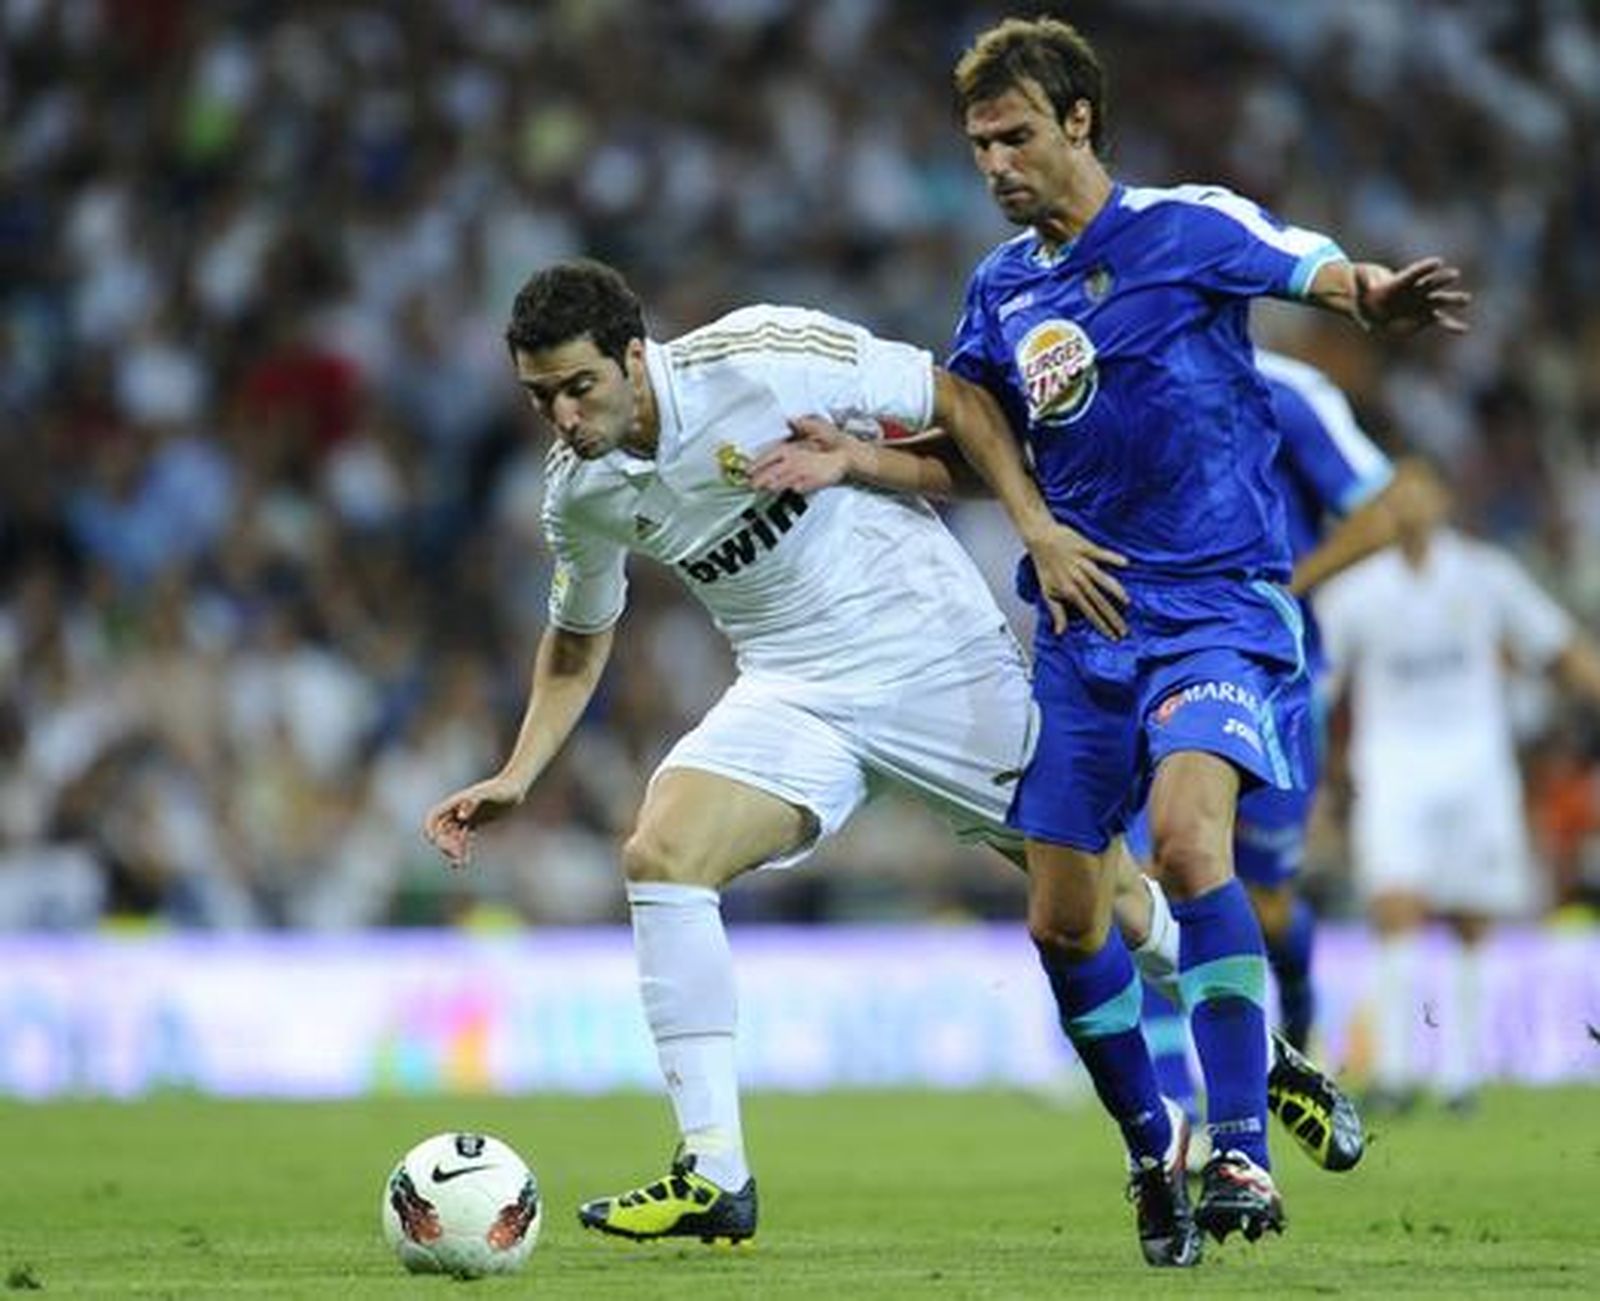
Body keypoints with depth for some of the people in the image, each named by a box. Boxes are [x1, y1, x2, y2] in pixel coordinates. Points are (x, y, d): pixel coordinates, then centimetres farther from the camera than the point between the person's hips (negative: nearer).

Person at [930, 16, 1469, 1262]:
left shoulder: (1189, 227, -7)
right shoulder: (1002, 286, 9)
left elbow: (1319, 269, -21)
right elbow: (979, 410, 27)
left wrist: (1376, 298, -46)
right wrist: (1036, 526, 8)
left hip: (1218, 606, -6)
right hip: (1084, 619, 6)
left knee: (1187, 835, -29)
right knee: (1062, 921, 3)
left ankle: (1241, 1150, -25)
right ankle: (1151, 1148, 24)